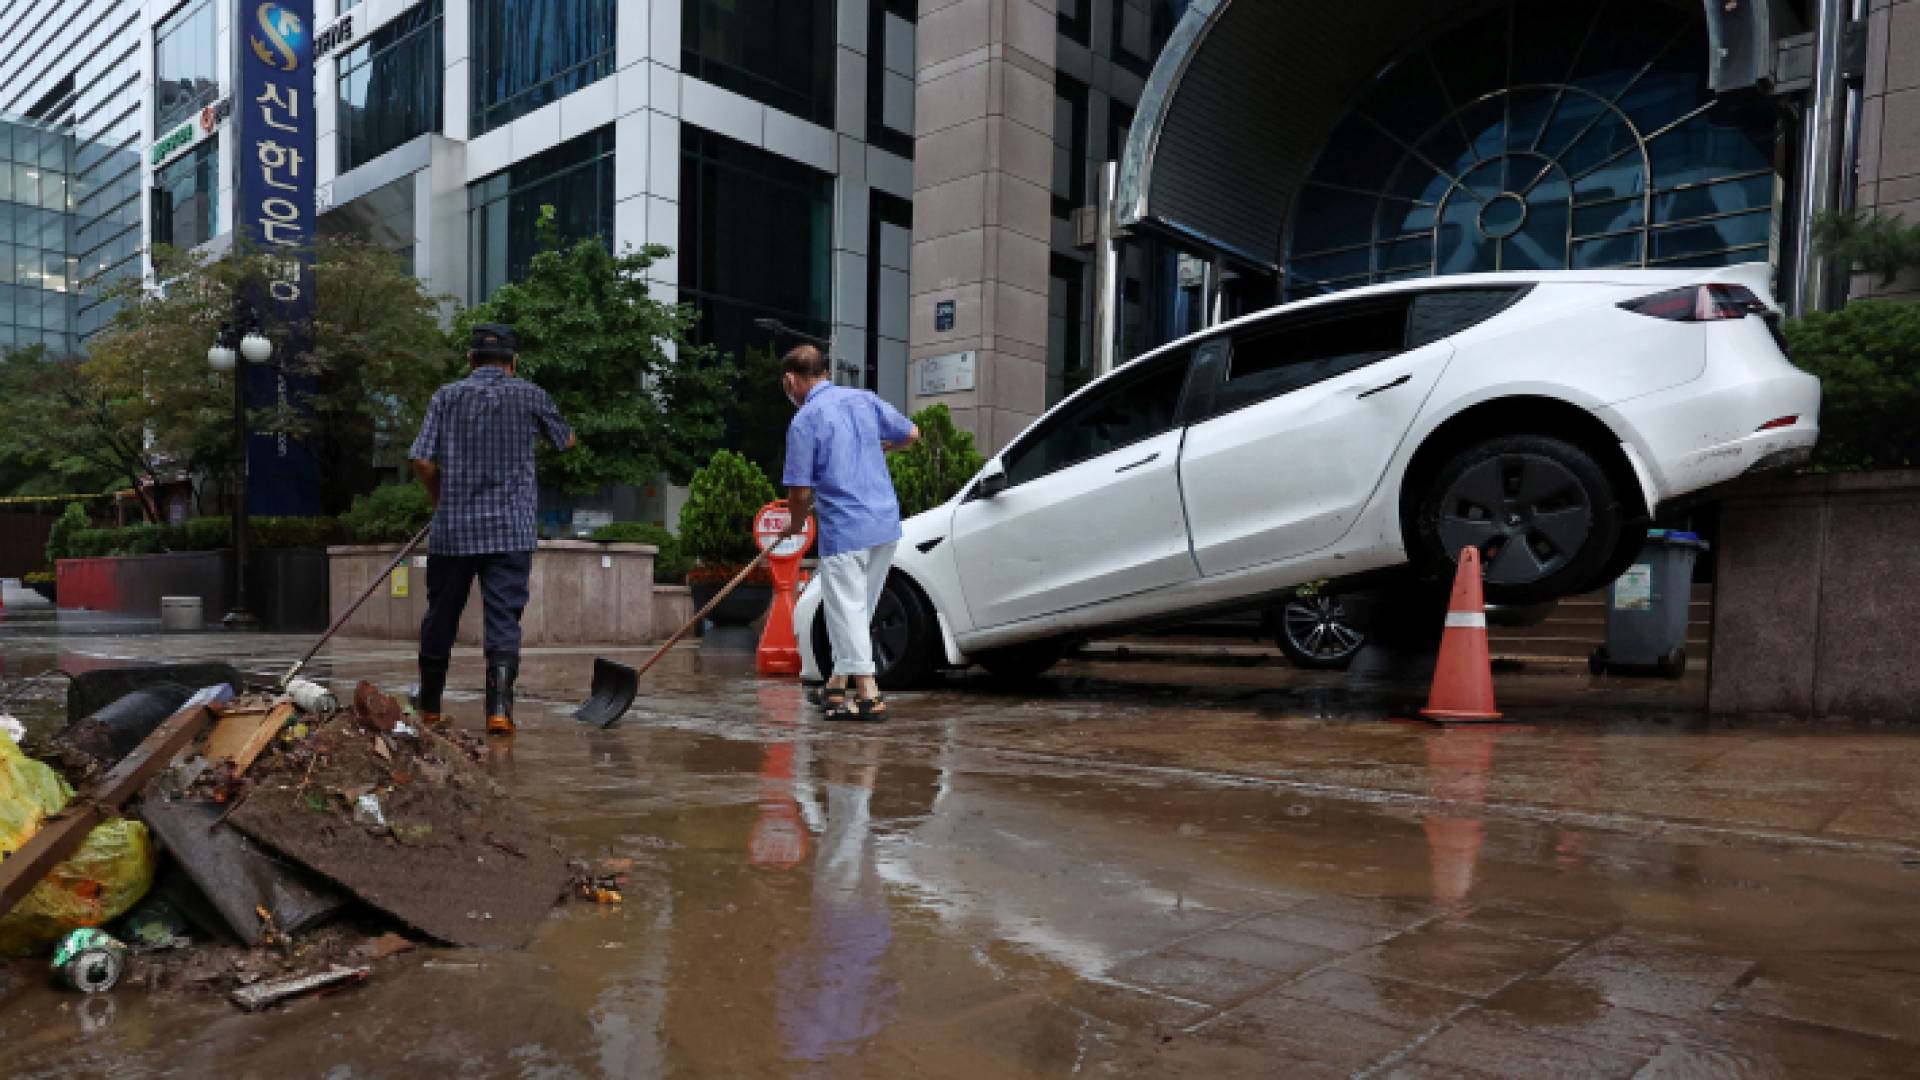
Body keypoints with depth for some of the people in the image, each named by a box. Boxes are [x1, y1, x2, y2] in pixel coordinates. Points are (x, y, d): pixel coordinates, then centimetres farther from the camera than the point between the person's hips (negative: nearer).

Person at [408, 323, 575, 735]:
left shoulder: (447, 395, 3)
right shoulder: (530, 395, 2)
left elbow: (422, 460, -4)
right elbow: (566, 441, 17)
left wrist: (440, 499, 13)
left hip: (453, 528, 2)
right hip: (512, 530, -1)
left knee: (441, 615, 15)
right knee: (504, 618, -2)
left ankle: (429, 702, 30)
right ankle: (499, 706, -14)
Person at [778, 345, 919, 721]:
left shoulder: (803, 422, -9)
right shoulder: (864, 398, 7)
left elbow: (800, 491, -10)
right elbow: (911, 434, 14)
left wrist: (796, 523, 10)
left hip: (843, 530, -7)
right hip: (886, 522, 7)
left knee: (848, 611, 1)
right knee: (858, 609, 16)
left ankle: (869, 694, -2)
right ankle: (838, 684, 27)